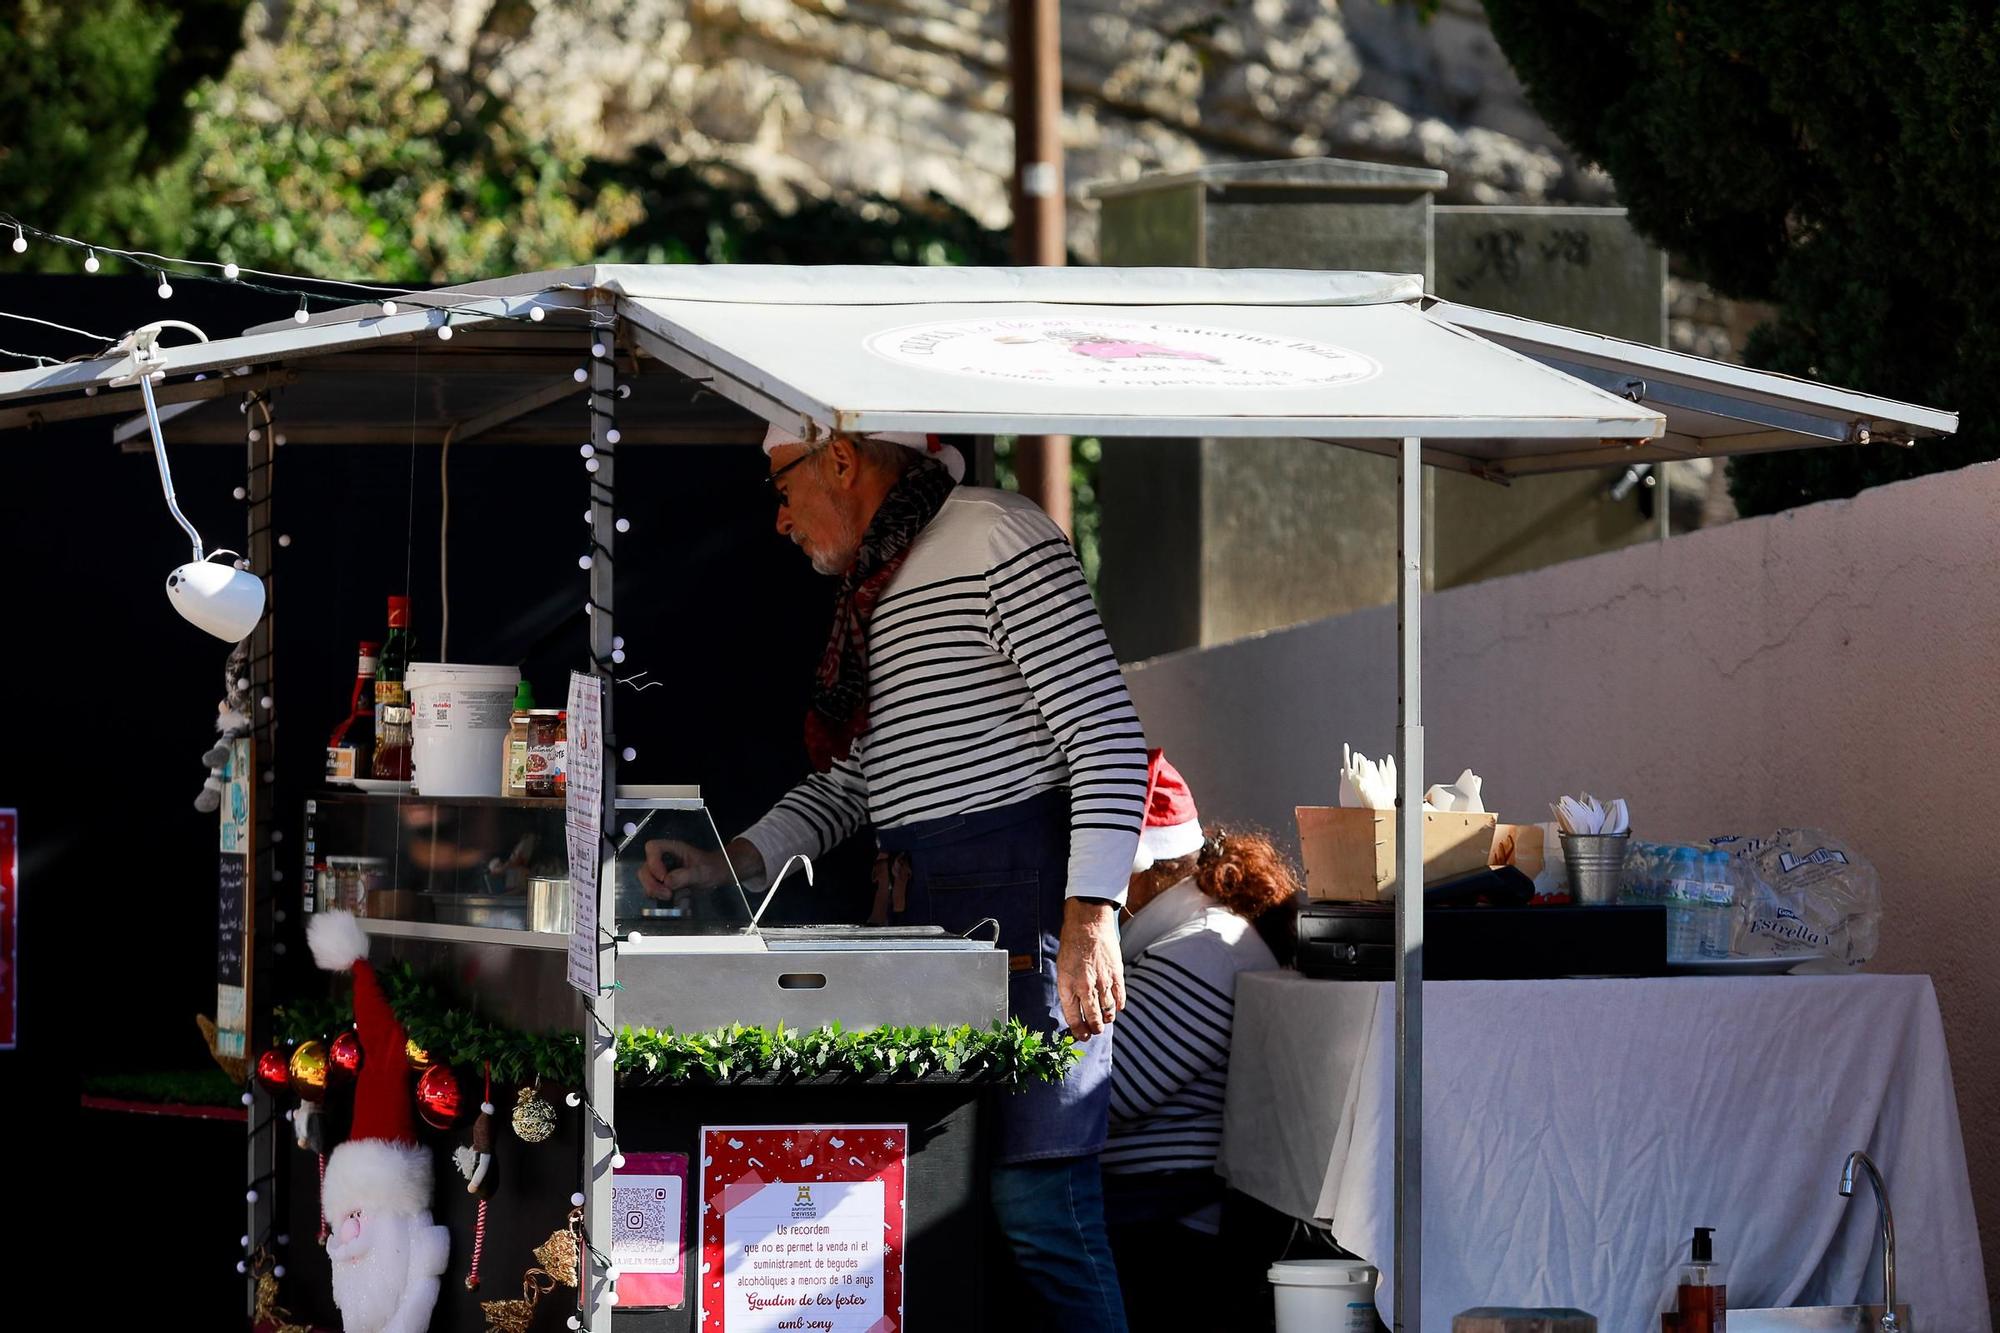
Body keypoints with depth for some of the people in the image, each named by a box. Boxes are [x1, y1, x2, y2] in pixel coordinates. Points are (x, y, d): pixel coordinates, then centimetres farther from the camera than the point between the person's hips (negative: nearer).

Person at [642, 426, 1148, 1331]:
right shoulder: (873, 592, 21)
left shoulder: (999, 537, -7)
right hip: (924, 918, 9)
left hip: (1022, 901, -9)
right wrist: (720, 865, 14)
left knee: (1032, 1197, -14)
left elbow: (1108, 733, -13)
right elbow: (847, 786, 28)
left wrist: (1092, 918, -21)